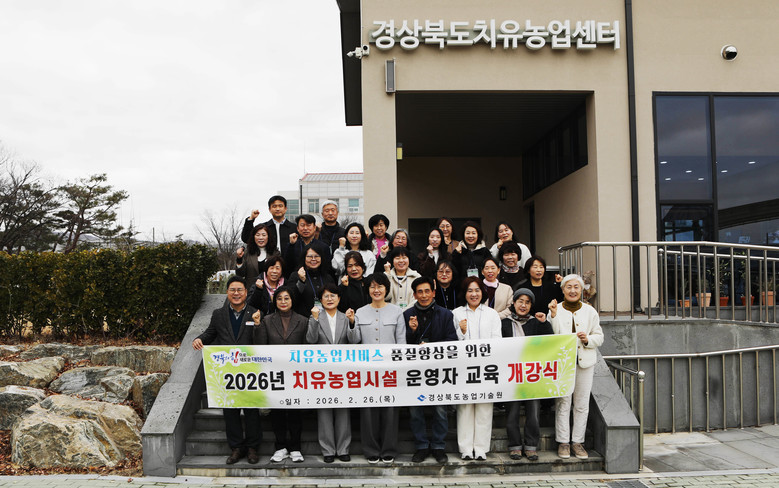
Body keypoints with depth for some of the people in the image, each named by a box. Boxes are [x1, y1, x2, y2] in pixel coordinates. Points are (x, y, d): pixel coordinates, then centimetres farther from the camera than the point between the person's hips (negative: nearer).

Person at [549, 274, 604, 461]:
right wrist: (553, 315, -17)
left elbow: (599, 337, 11)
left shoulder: (590, 311, 10)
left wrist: (588, 339, -9)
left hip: (585, 362, 2)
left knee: (582, 403, 5)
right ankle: (563, 442, 8)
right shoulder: (556, 309, 3)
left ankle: (577, 441, 16)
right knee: (562, 402, -2)